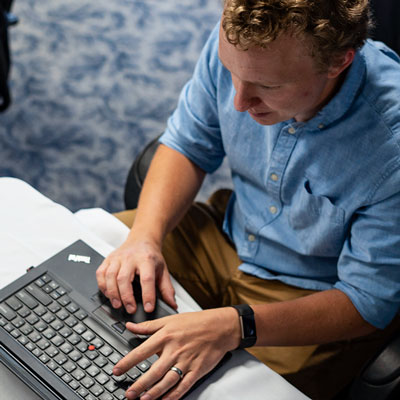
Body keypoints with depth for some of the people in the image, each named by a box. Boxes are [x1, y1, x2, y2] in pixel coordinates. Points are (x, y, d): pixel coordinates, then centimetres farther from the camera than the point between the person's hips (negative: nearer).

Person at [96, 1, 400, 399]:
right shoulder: (236, 43, -20)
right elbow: (187, 145, -3)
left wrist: (234, 327, -37)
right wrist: (145, 236, -20)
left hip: (315, 296, -4)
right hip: (228, 229, 5)